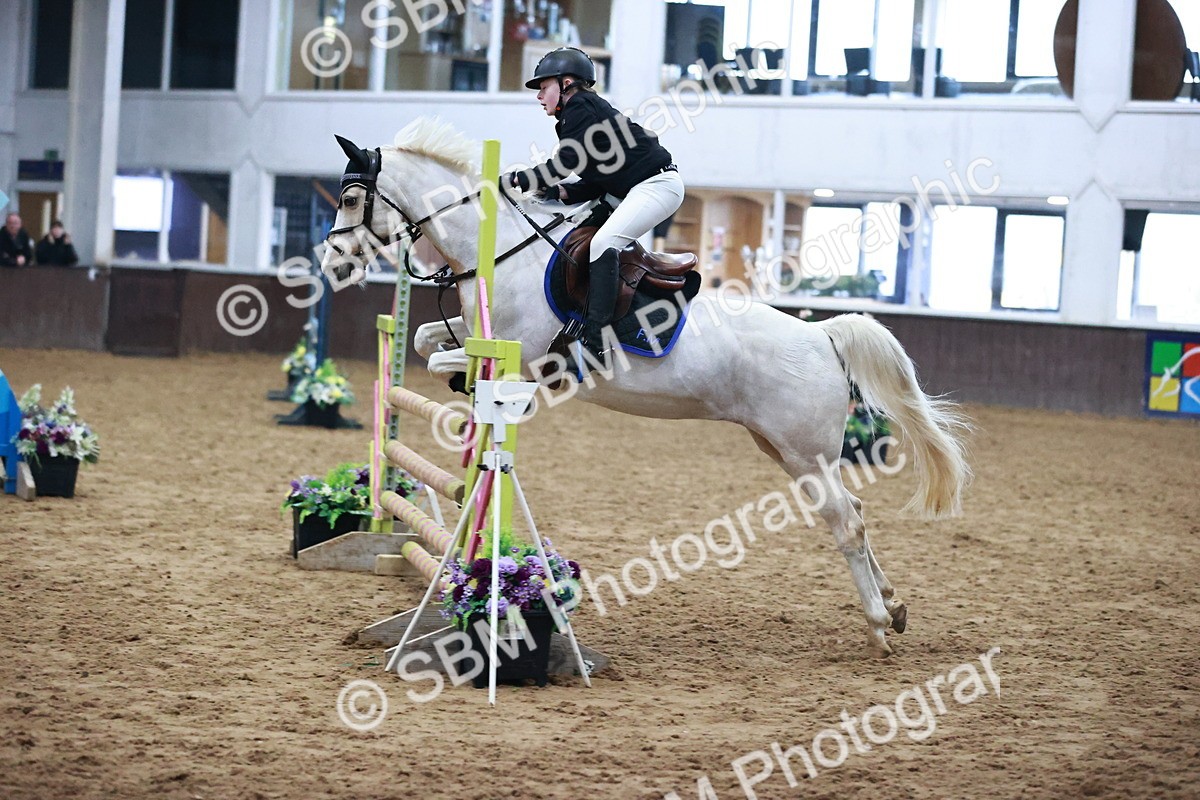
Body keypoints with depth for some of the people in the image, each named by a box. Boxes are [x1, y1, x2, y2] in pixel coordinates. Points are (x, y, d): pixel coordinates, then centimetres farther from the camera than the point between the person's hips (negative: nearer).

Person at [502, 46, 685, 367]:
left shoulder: (582, 107, -10)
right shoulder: (575, 116, 19)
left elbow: (567, 162, -20)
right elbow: (596, 183, 15)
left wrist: (515, 181, -14)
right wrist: (562, 192, 0)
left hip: (658, 183, -12)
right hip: (633, 191, 12)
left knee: (603, 242, -24)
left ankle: (594, 335, -30)